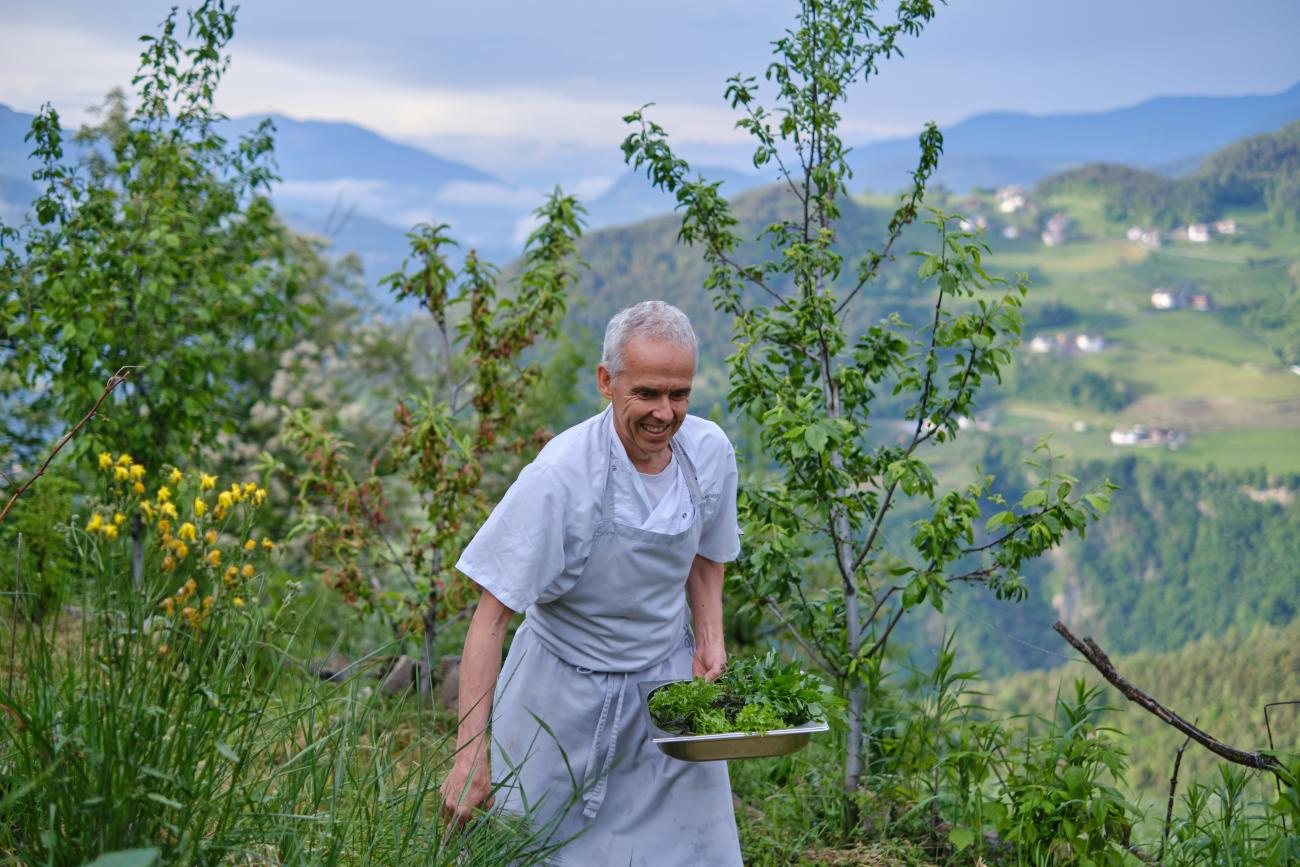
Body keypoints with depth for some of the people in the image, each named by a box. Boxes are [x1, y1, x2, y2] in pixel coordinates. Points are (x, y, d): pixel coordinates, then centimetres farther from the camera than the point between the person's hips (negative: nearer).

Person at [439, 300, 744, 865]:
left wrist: (710, 639, -5)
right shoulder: (559, 476, -27)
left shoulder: (710, 452, -10)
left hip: (668, 678, 4)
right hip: (565, 693, -4)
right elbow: (490, 619, -25)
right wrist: (470, 757, -30)